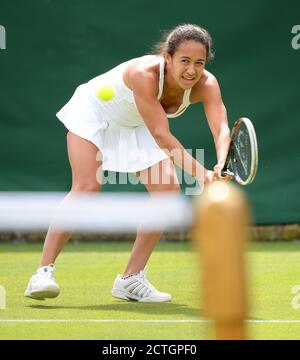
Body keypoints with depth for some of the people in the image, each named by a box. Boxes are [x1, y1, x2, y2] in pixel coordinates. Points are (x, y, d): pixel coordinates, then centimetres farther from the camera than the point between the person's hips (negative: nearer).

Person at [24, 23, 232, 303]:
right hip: (94, 110, -6)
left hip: (135, 126, 6)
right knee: (87, 188, -22)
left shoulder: (206, 85, -25)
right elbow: (161, 135, -42)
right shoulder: (144, 74, -39)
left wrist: (220, 166, -57)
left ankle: (131, 279, -1)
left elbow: (221, 128, -36)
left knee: (169, 188, -10)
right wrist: (197, 171, -51)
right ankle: (43, 272, -15)